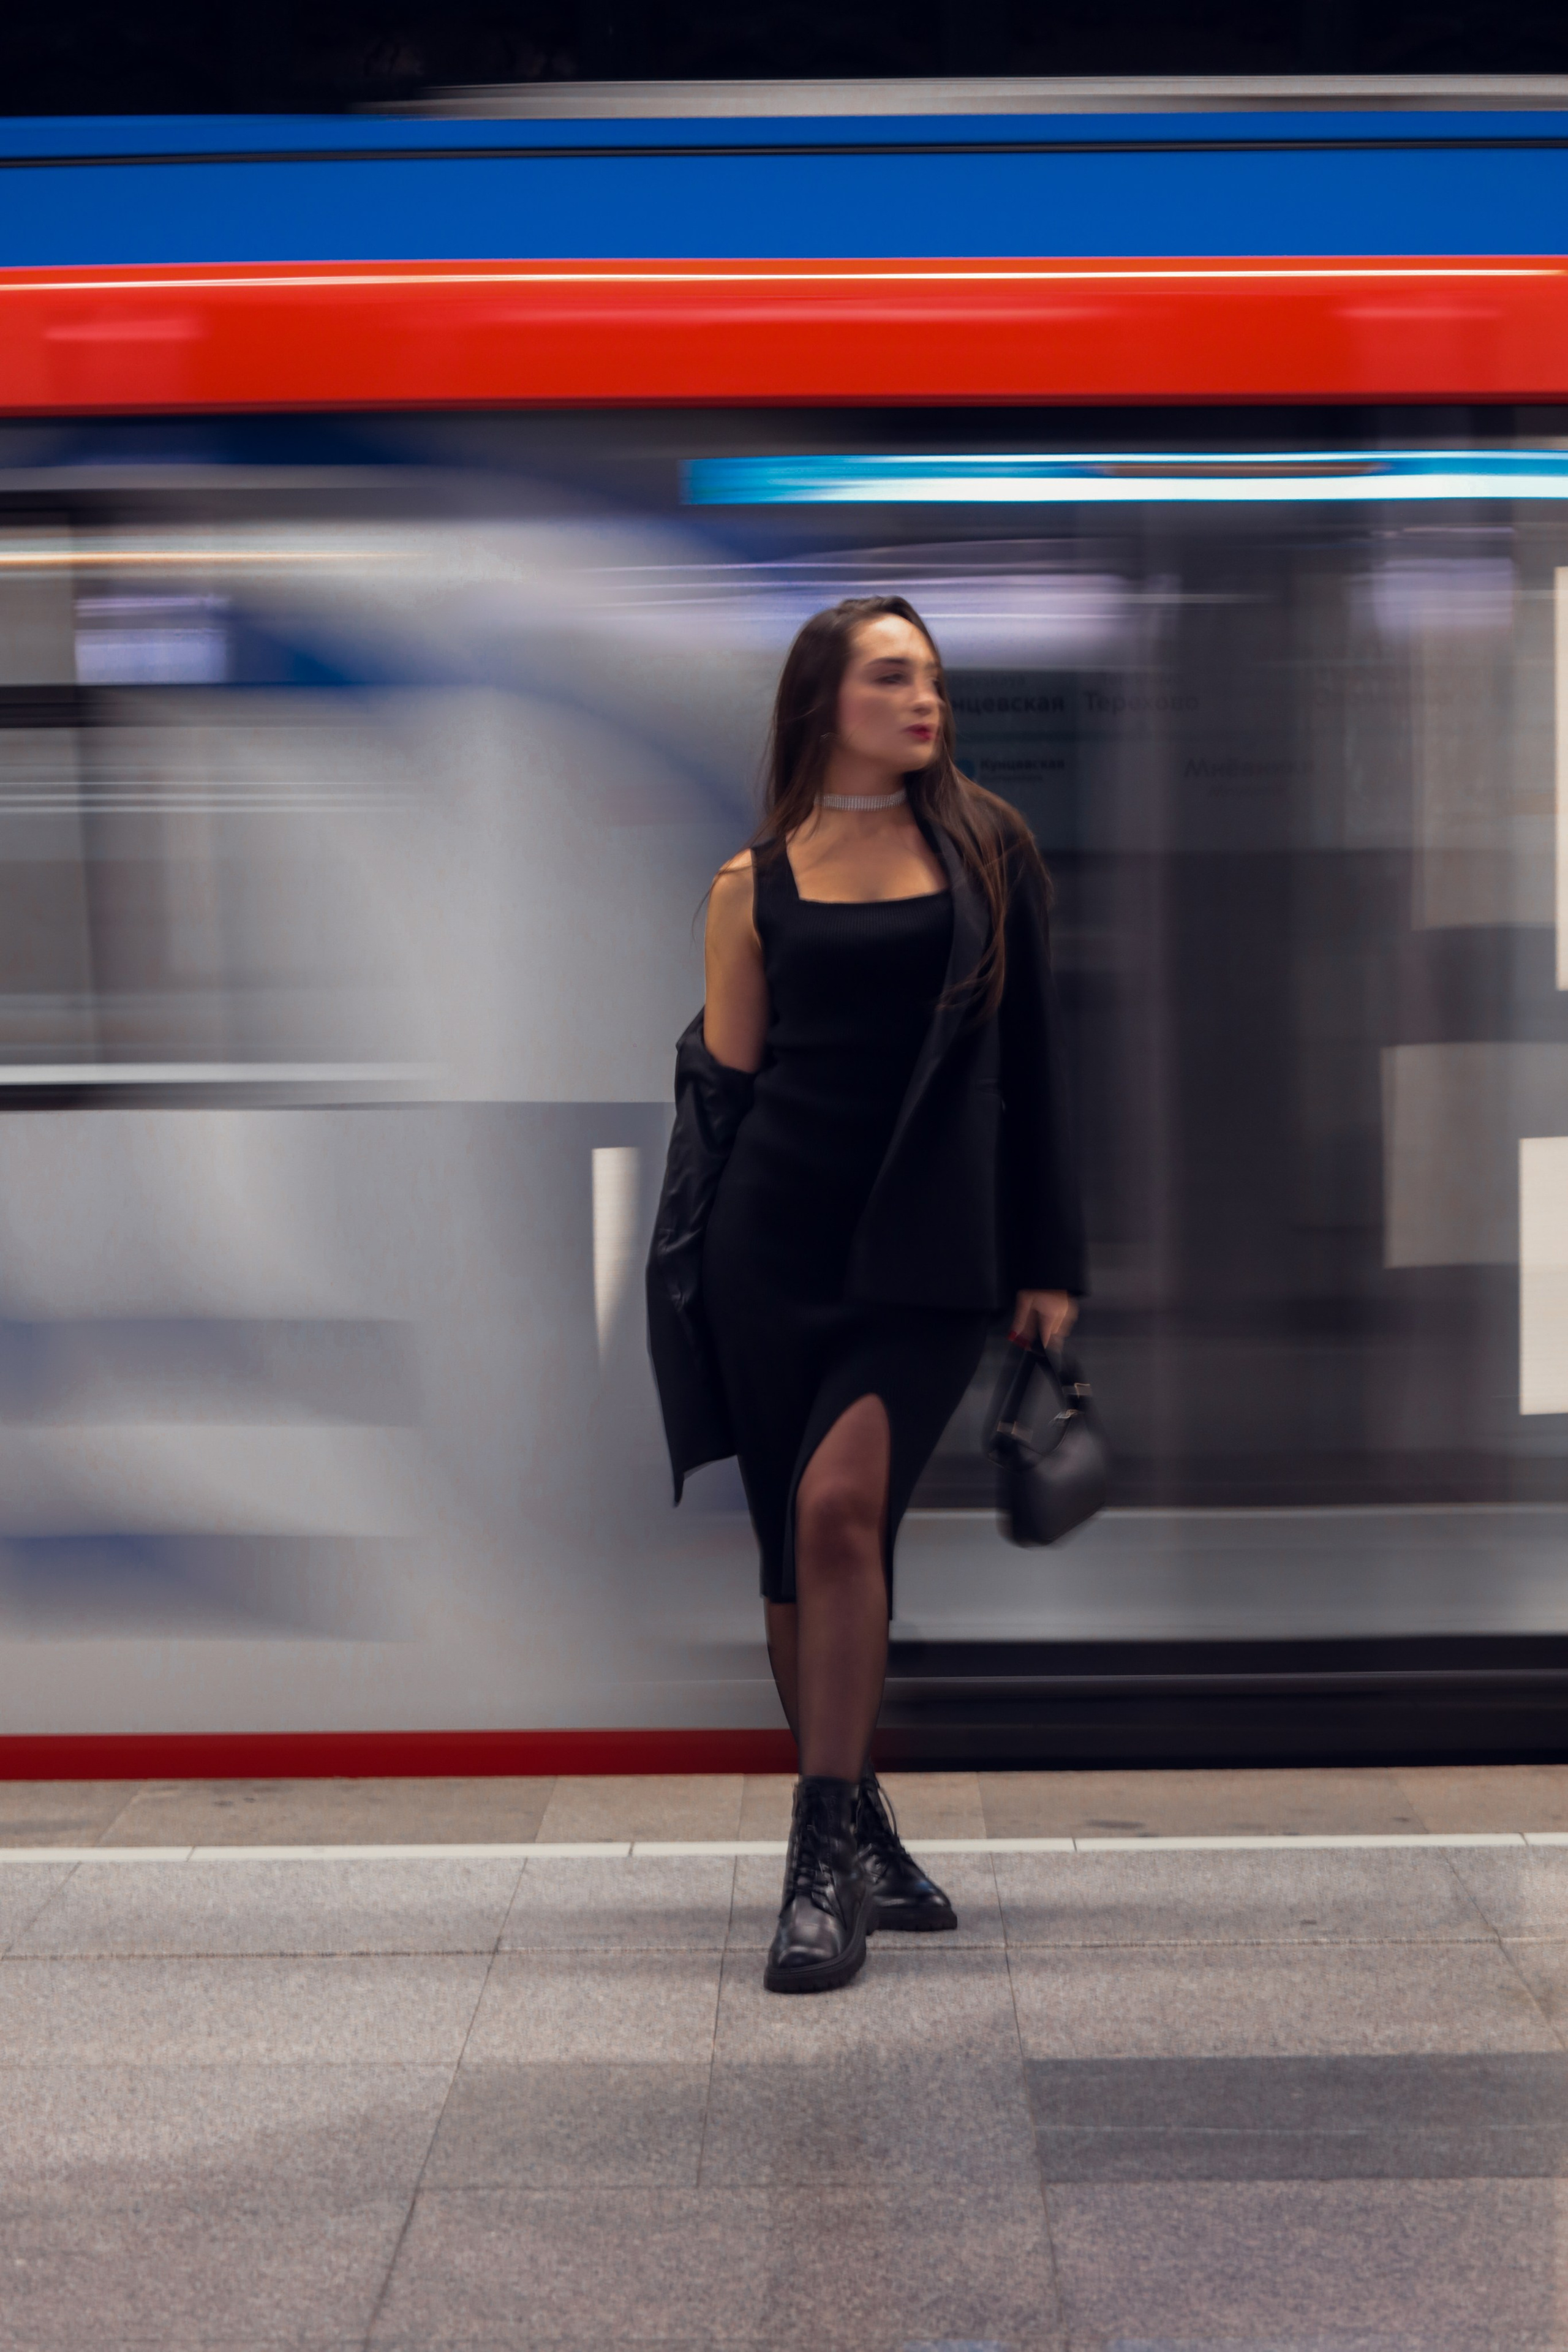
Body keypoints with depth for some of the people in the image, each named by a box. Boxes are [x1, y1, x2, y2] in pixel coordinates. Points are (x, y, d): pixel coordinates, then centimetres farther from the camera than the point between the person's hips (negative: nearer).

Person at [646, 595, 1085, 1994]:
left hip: (928, 1250, -1)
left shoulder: (986, 846, 8)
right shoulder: (756, 884, 7)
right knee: (794, 1549, 5)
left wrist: (1047, 1262, 5)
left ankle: (831, 1854, -13)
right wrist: (694, 1271, 1)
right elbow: (720, 1082, 10)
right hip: (774, 1244, 1)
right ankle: (859, 1839, 22)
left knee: (840, 1504, -20)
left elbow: (1032, 1059, 8)